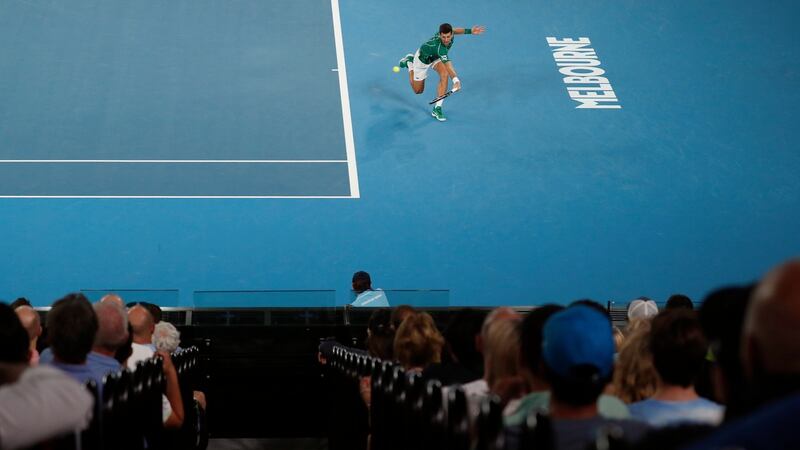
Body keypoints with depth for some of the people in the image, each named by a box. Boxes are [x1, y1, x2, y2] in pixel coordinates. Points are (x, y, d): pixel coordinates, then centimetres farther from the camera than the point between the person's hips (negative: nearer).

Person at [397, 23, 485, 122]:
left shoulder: (449, 34, -29)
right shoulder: (439, 47, -48)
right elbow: (448, 65, -61)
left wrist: (470, 31, -11)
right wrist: (456, 80, -75)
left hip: (436, 57, 5)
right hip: (423, 58, -5)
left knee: (444, 75, -25)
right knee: (418, 90, 11)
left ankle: (437, 108, -14)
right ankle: (409, 62, 34)